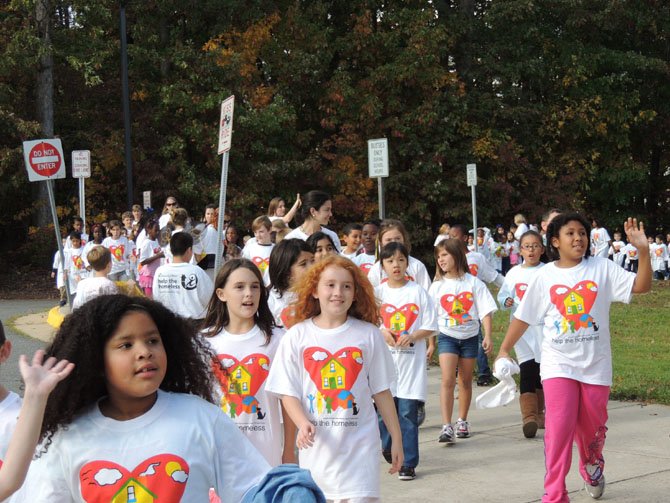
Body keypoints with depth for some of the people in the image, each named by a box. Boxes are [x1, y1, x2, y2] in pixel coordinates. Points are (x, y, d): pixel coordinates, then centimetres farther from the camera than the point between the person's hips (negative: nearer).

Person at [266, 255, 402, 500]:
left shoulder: (368, 335, 0)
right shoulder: (297, 336, 0)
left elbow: (381, 391, 5)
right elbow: (288, 393, -1)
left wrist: (396, 438, 6)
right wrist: (303, 424, -18)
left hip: (360, 445, -1)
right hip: (317, 445, 1)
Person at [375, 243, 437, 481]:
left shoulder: (418, 292, 1)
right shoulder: (377, 292, 5)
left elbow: (430, 327, 2)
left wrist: (412, 336, -15)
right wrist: (383, 332, -10)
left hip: (412, 359, -2)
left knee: (408, 412, -5)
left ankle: (408, 463, 1)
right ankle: (388, 448, 31)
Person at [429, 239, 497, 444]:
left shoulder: (473, 283, -3)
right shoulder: (437, 286, 1)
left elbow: (486, 311, -3)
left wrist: (488, 337, -11)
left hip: (470, 336, 0)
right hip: (447, 336, 0)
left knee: (465, 381, 11)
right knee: (447, 380, -13)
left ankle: (462, 421, 26)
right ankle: (446, 427, -18)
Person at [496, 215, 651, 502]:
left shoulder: (602, 268, -2)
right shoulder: (544, 276, -1)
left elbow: (641, 286, -11)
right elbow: (523, 317, 6)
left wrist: (643, 250, -23)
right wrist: (504, 350, 5)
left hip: (595, 365, 1)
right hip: (558, 364, -1)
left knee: (592, 428, 13)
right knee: (559, 427, -13)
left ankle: (592, 468, 46)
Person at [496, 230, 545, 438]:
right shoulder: (514, 273, 8)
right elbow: (502, 295, 15)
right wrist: (507, 301, -6)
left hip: (543, 329, 0)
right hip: (521, 329, 0)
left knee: (541, 371, 9)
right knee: (527, 370, -13)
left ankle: (539, 412, 25)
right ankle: (528, 416, -20)